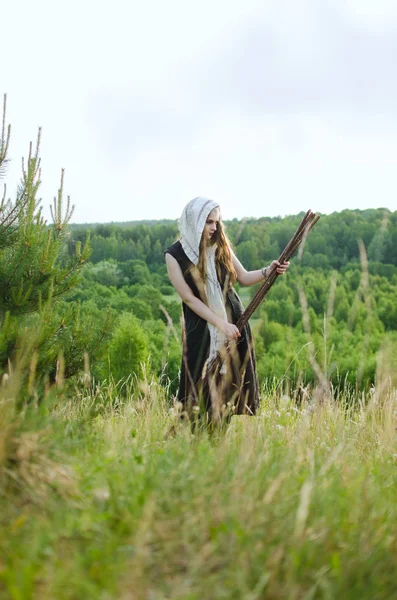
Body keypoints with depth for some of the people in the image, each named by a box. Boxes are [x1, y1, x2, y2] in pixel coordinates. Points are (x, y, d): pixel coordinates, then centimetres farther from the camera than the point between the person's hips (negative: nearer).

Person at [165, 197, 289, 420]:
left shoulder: (221, 246, 1)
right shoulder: (175, 254, -8)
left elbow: (244, 278, 8)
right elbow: (189, 298, -10)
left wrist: (268, 271, -12)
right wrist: (221, 324, -16)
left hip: (234, 322, 4)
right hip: (201, 330, -3)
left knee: (232, 387, 4)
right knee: (202, 392, -1)